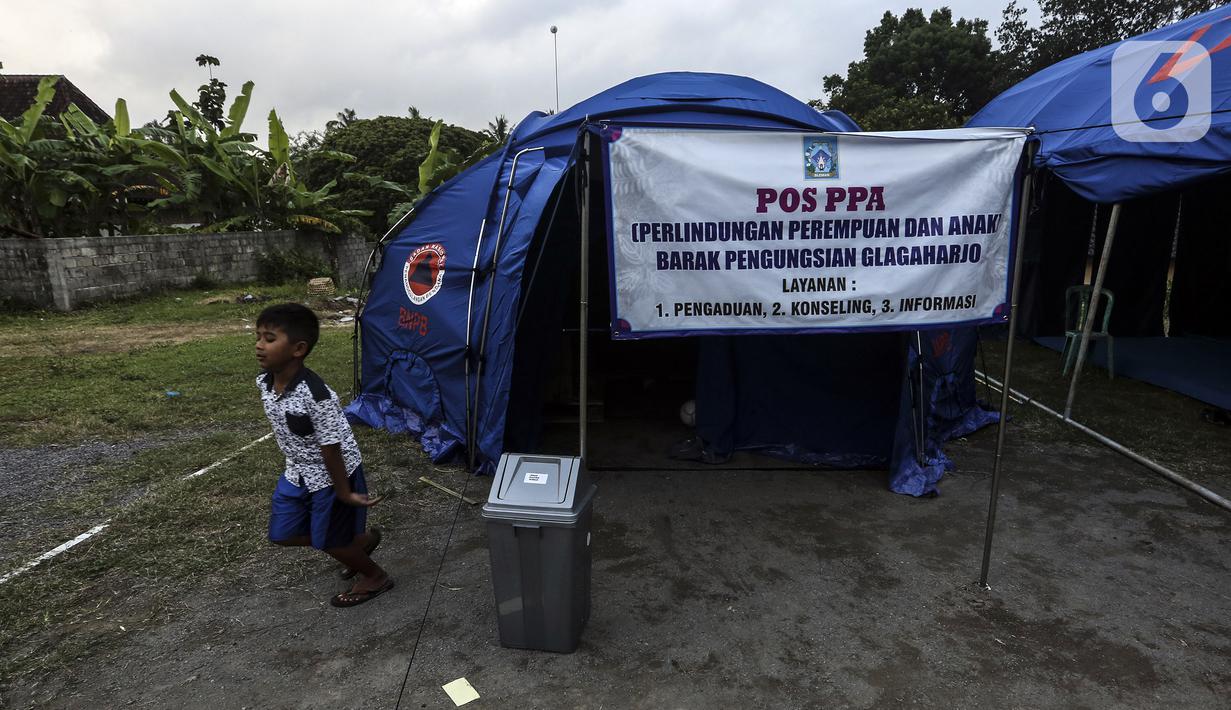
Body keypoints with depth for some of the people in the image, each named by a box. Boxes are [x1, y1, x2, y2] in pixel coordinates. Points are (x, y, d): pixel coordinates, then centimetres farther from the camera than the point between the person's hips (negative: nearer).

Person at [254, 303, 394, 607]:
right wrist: (296, 464, 18)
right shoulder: (264, 382, -9)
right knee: (281, 534, 18)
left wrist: (344, 493, -16)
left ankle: (375, 577, 37)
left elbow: (331, 448, -25)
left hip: (332, 474, -8)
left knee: (329, 541, 8)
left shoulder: (315, 395, -33)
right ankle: (363, 540, 35)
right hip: (298, 473, 8)